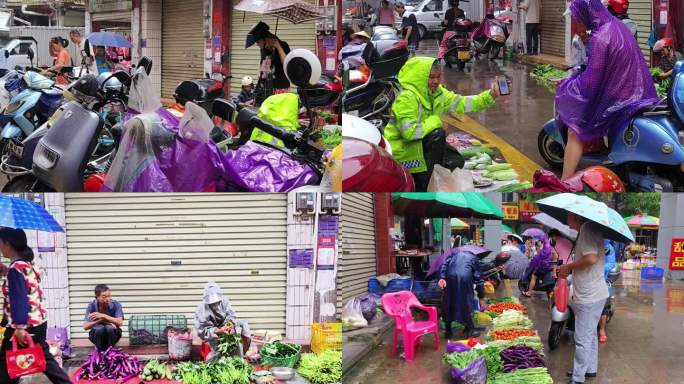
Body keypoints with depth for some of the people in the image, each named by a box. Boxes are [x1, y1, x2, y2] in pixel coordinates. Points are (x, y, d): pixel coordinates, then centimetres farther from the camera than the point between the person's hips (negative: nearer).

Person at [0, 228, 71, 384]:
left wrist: (19, 327, -25)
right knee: (44, 358, 15)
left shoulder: (15, 268, -15)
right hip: (38, 321, 9)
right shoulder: (27, 264, 11)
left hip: (25, 325, -9)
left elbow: (19, 299, -22)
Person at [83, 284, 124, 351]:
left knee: (110, 328, -33)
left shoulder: (115, 304, -16)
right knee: (99, 328, -33)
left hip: (112, 334, 0)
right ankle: (100, 351, -9)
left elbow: (120, 323, -26)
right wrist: (100, 320, -31)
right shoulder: (92, 306, -13)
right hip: (97, 334, 0)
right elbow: (85, 326, -17)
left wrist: (103, 316, -32)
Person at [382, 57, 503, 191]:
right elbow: (409, 132, -32)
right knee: (437, 135, -25)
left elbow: (461, 103, -3)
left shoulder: (437, 92, 1)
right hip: (400, 149, -8)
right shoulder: (406, 98, -24)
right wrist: (434, 122, -21)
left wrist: (489, 96, -14)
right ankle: (423, 187, -16)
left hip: (419, 143, 9)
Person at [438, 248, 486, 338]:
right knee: (466, 301, 16)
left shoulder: (454, 253, 32)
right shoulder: (473, 258, 29)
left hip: (451, 276, 1)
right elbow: (478, 279, 25)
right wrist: (481, 297, 30)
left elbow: (444, 265, 10)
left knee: (448, 302, 15)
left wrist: (442, 278, -2)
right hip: (465, 277, -1)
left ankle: (448, 331, 21)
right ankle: (470, 329, 21)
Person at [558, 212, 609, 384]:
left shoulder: (587, 228, -20)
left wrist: (569, 266, -16)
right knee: (590, 334, 23)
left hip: (589, 296, -11)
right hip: (593, 294, 11)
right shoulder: (589, 228, 12)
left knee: (582, 339, -3)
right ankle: (590, 369, 37)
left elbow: (591, 258, -30)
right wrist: (570, 269, 7)